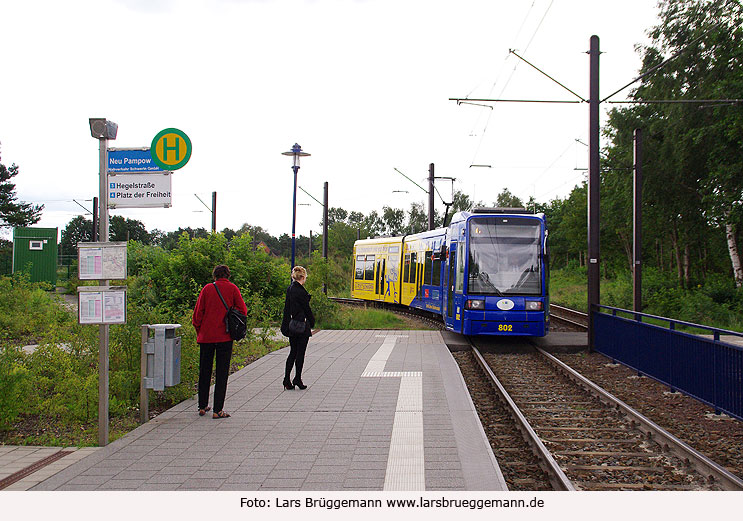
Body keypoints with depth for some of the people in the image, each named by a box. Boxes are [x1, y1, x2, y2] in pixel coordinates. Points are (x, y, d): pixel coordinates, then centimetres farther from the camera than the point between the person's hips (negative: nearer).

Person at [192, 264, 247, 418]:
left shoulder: (207, 288, 3)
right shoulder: (232, 288, -1)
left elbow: (197, 313, 3)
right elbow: (243, 310, -4)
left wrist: (199, 331, 14)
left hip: (206, 336, 2)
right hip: (225, 336, -2)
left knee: (204, 371, 13)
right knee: (222, 373, 1)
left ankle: (202, 406, 20)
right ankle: (218, 410, -1)